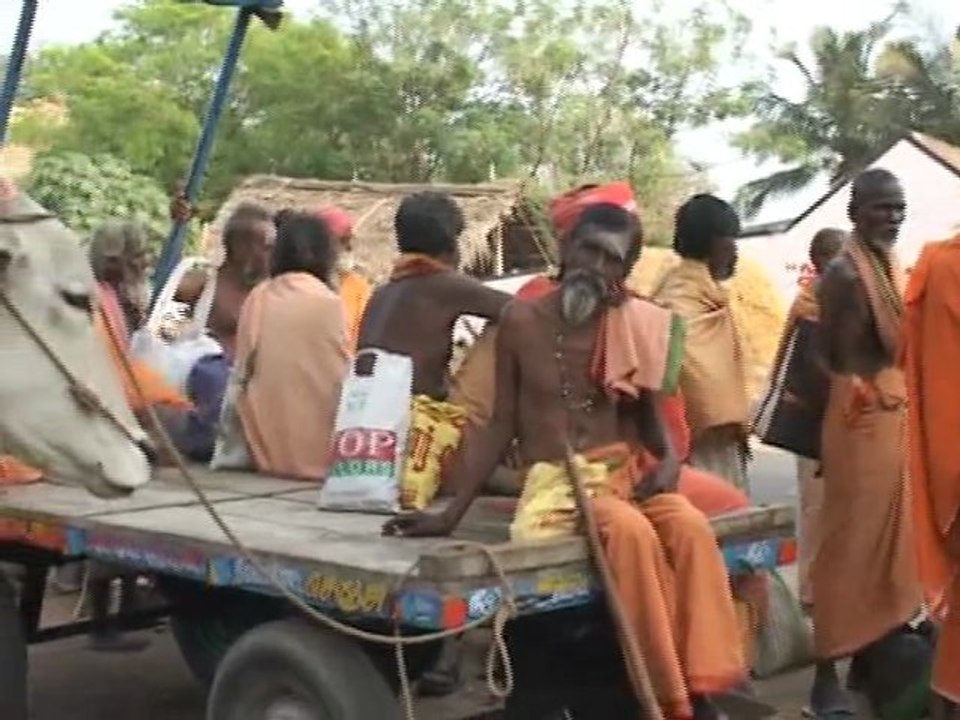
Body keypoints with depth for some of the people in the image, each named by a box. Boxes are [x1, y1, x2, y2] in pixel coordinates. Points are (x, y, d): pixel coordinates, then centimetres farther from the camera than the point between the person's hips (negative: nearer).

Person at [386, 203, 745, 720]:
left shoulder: (632, 327, 6)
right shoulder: (522, 321, -1)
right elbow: (501, 425, 3)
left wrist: (667, 461, -7)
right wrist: (451, 512, -3)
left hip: (624, 472, 3)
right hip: (556, 481, -3)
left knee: (690, 527, -29)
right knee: (632, 530, -34)